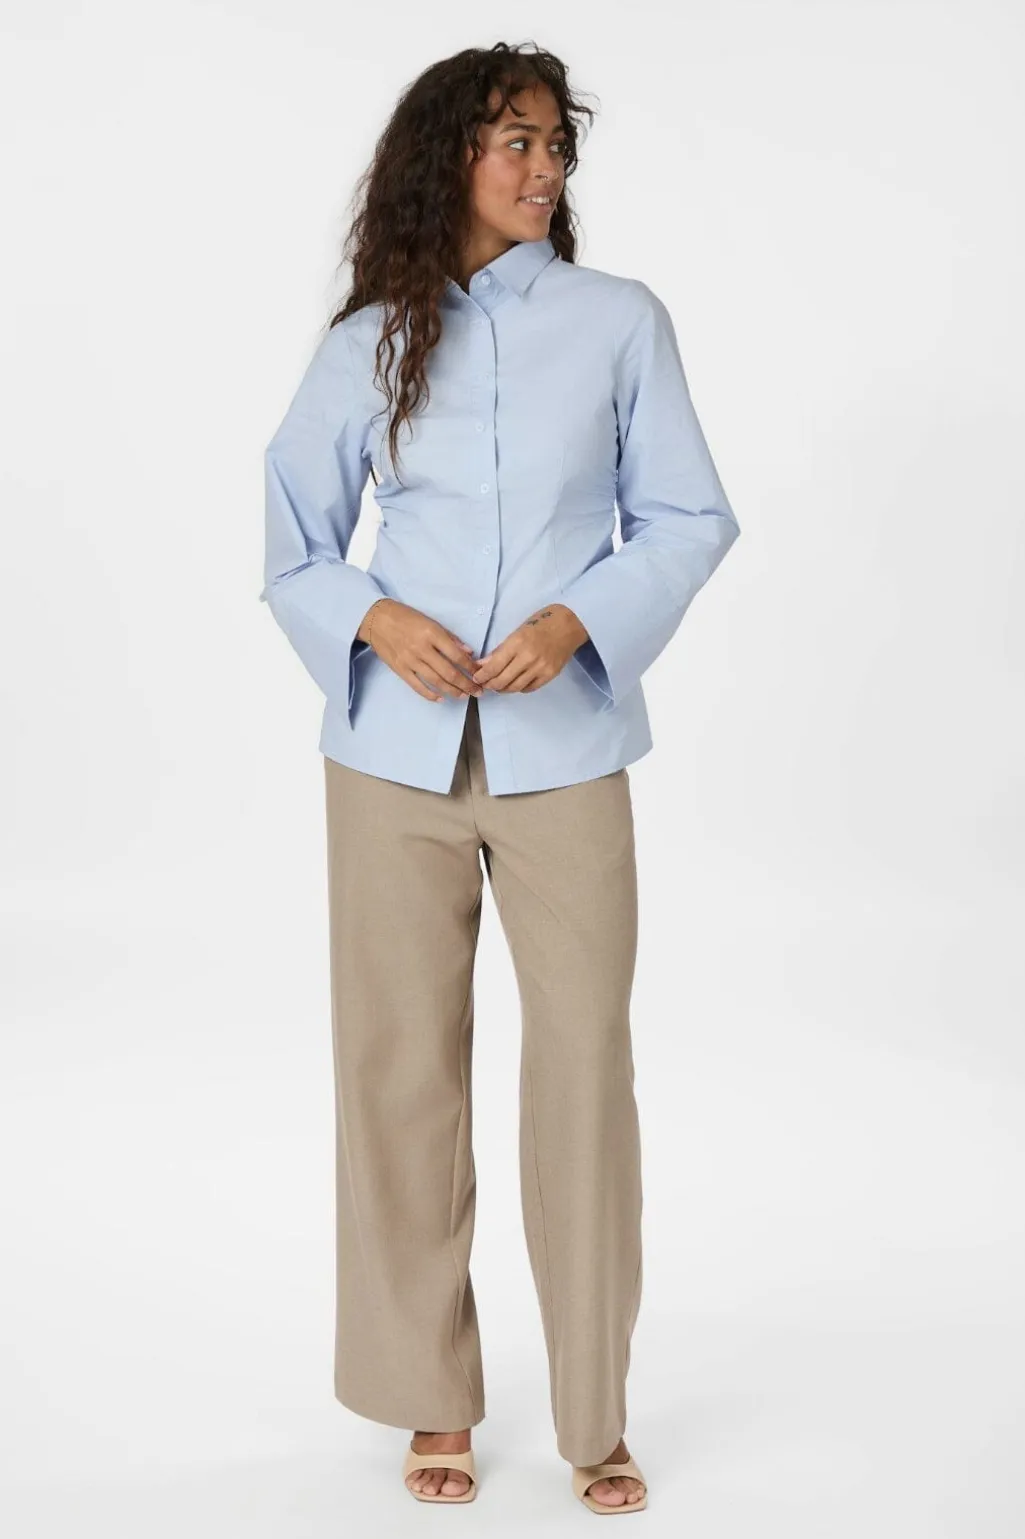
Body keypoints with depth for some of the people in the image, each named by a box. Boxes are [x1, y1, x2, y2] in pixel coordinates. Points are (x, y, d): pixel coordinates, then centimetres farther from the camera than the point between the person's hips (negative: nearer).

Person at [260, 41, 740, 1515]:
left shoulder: (622, 320, 3)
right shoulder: (369, 343, 7)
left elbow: (688, 518, 4)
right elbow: (296, 545, 10)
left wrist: (577, 618, -12)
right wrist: (375, 620, -10)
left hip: (563, 748, -1)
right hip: (397, 749, 1)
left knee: (586, 1063, -1)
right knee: (403, 1067, 6)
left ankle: (596, 1418, 13)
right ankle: (432, 1401, 21)